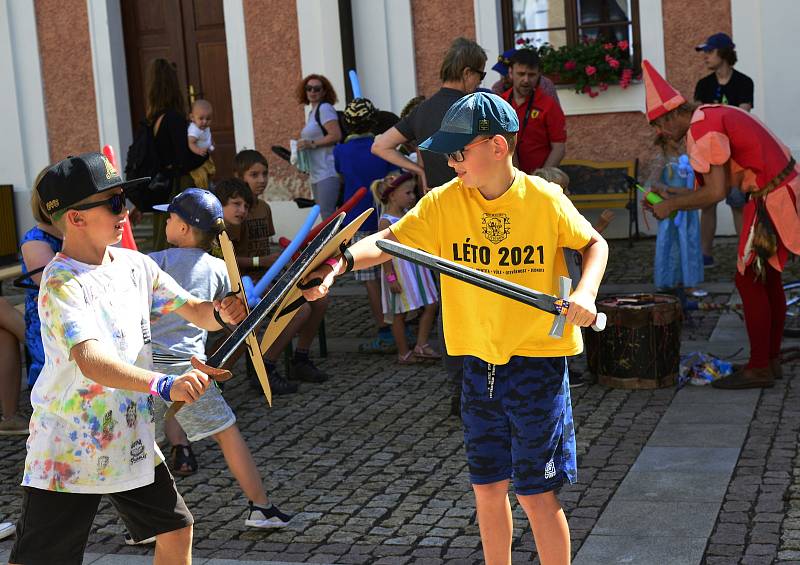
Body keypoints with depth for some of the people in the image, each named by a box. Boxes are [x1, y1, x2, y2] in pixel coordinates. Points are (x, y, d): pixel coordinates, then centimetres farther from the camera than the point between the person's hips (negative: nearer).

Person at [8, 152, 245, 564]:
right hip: (68, 450, -7)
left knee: (176, 529, 15)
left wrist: (220, 312, -14)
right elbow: (91, 360, -37)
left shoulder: (135, 265, 3)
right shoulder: (62, 283, -21)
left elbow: (194, 311, 11)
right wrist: (163, 385, -50)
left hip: (132, 439, 7)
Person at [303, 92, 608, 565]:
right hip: (479, 364, 4)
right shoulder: (444, 203, -3)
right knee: (487, 487, 14)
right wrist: (342, 260, -32)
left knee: (536, 494, 0)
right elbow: (388, 241, -13)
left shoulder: (545, 199, -11)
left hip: (537, 360, -4)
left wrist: (585, 293, -15)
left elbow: (595, 243, 3)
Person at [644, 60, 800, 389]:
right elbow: (723, 185, 15)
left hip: (771, 200, -10)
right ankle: (772, 361, 25)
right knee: (767, 278, 16)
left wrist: (672, 205, -9)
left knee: (749, 280, -4)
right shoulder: (714, 116, 14)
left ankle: (759, 369, 2)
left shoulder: (701, 130, -17)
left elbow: (716, 193, -21)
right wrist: (674, 201, 12)